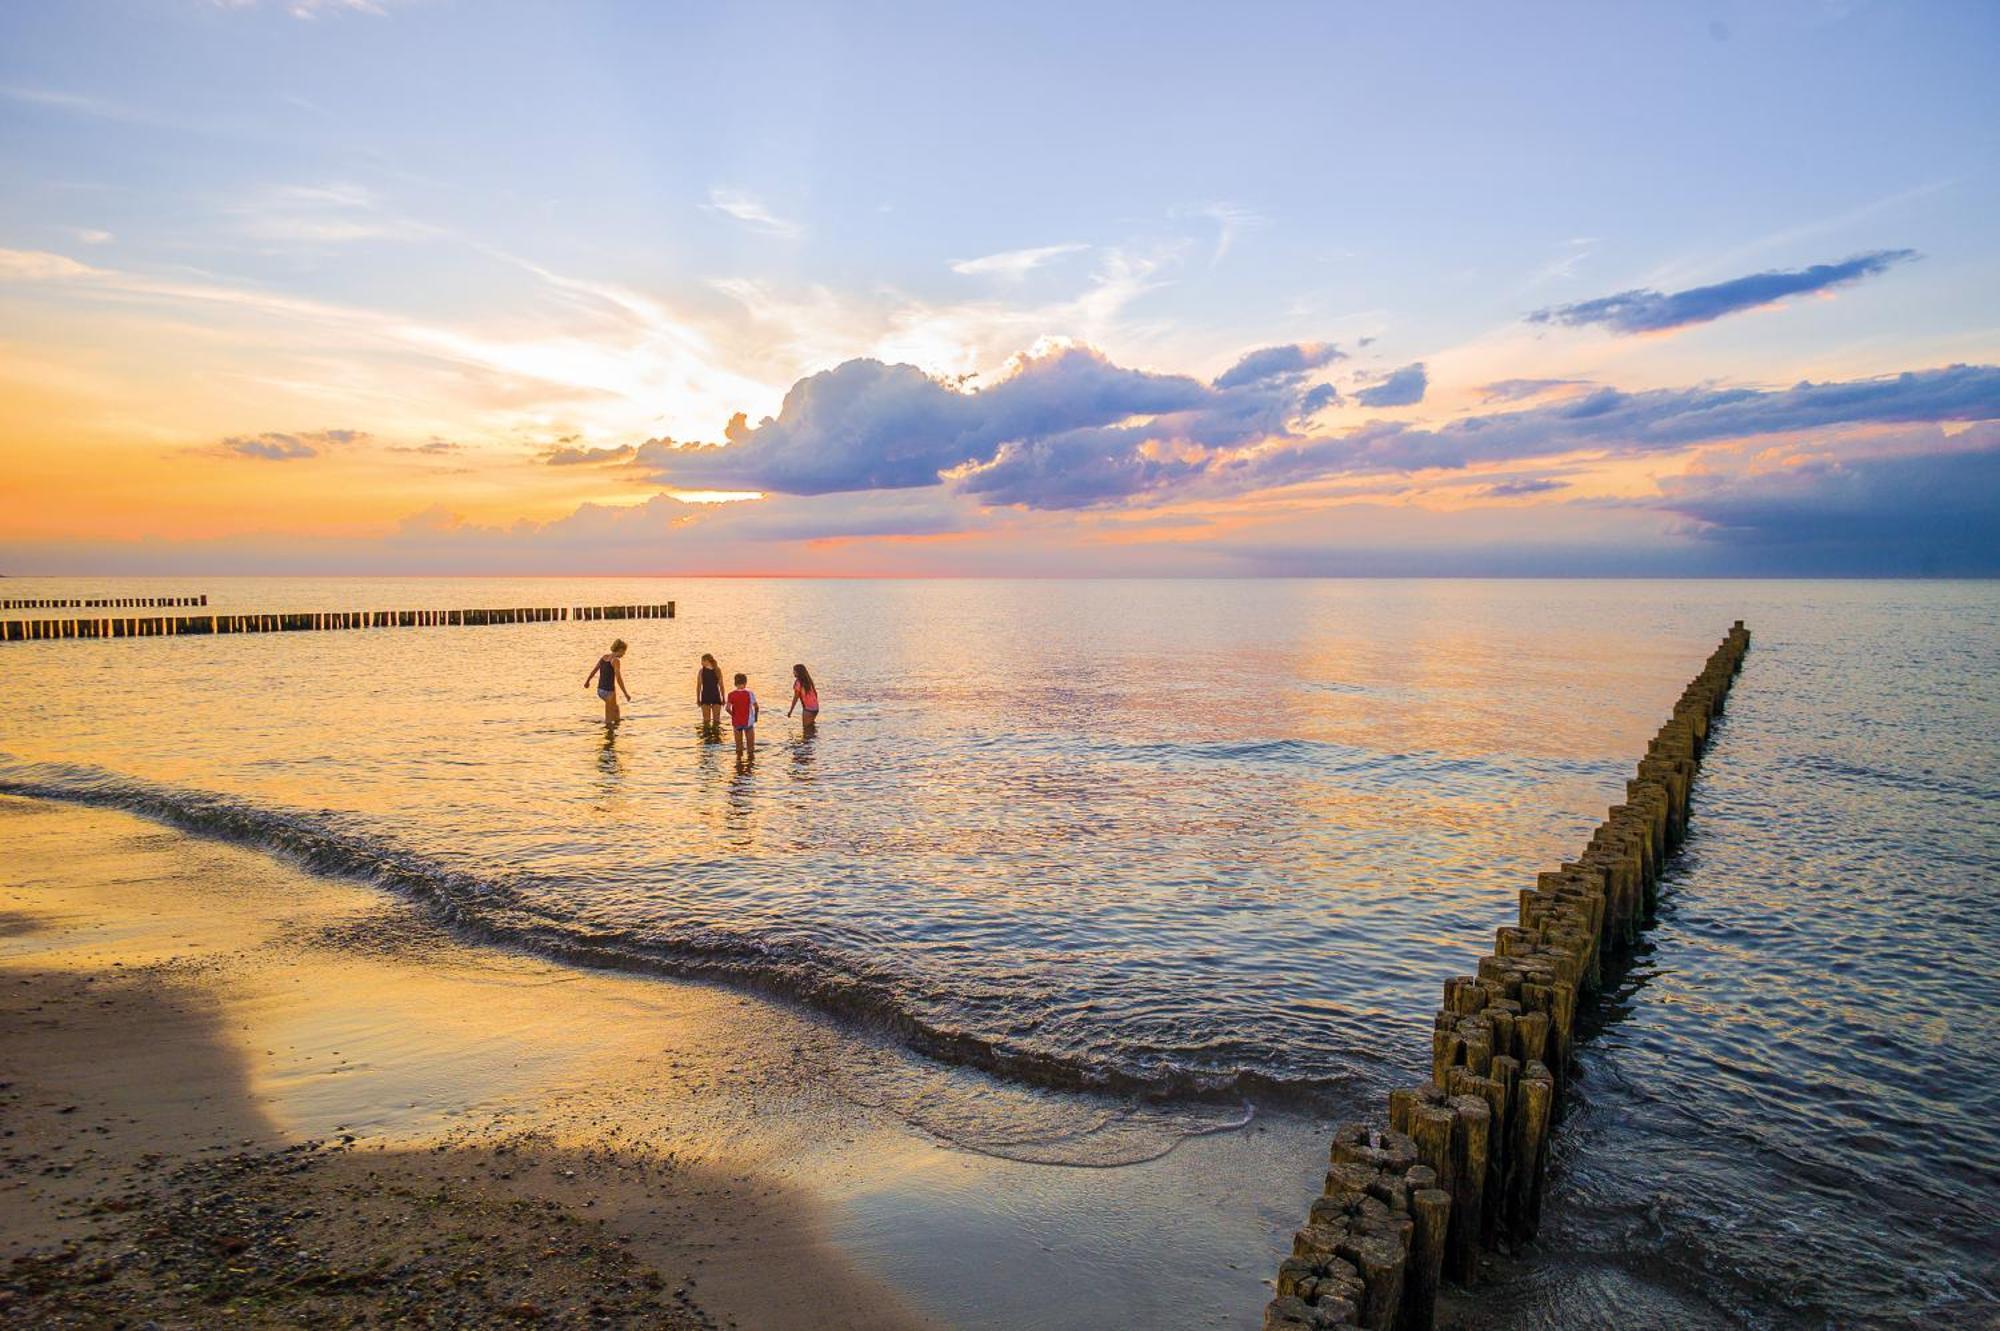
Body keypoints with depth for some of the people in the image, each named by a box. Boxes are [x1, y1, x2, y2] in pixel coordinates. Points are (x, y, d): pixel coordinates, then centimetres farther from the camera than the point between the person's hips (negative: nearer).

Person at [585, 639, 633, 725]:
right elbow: (618, 679, -22)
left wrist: (587, 681, 36)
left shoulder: (604, 657, 7)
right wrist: (626, 693, -15)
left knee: (615, 708, 29)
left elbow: (594, 670, 20)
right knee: (609, 718, 3)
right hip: (609, 691, -8)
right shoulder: (616, 660, -17)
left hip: (600, 690, 8)